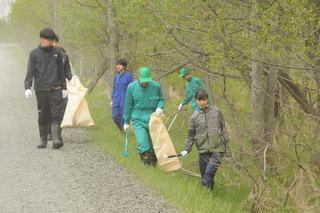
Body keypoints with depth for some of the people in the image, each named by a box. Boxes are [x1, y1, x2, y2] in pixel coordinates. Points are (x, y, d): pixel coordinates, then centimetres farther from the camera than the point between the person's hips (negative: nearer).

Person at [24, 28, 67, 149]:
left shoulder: (57, 53, 9)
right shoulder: (34, 54, 2)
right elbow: (30, 72, -1)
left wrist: (64, 88, 15)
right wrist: (27, 87, -13)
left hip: (55, 89, 1)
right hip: (41, 89, -1)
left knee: (56, 114, -11)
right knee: (43, 116, 5)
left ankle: (56, 139, -17)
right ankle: (43, 140, 14)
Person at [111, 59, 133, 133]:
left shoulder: (128, 76, -4)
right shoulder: (116, 76, 11)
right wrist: (112, 100, 16)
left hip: (124, 99, -5)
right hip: (116, 99, 5)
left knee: (123, 117, -4)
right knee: (115, 117, 2)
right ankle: (122, 130, 24)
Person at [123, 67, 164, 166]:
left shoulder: (156, 86, -3)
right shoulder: (132, 87, -4)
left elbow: (161, 99, 15)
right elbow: (128, 106, 6)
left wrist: (159, 107, -8)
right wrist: (126, 122, 9)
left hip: (152, 120, 1)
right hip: (138, 120, -1)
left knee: (153, 144, 8)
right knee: (142, 143, -17)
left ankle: (153, 162, 24)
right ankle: (147, 162, -13)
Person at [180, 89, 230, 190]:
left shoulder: (216, 111, 8)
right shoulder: (194, 116, 10)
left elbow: (224, 128, 13)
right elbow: (191, 135, 15)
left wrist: (227, 145, 10)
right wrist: (186, 149, 4)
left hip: (217, 148, -2)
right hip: (203, 149, 2)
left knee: (210, 172, -18)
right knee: (204, 173, 2)